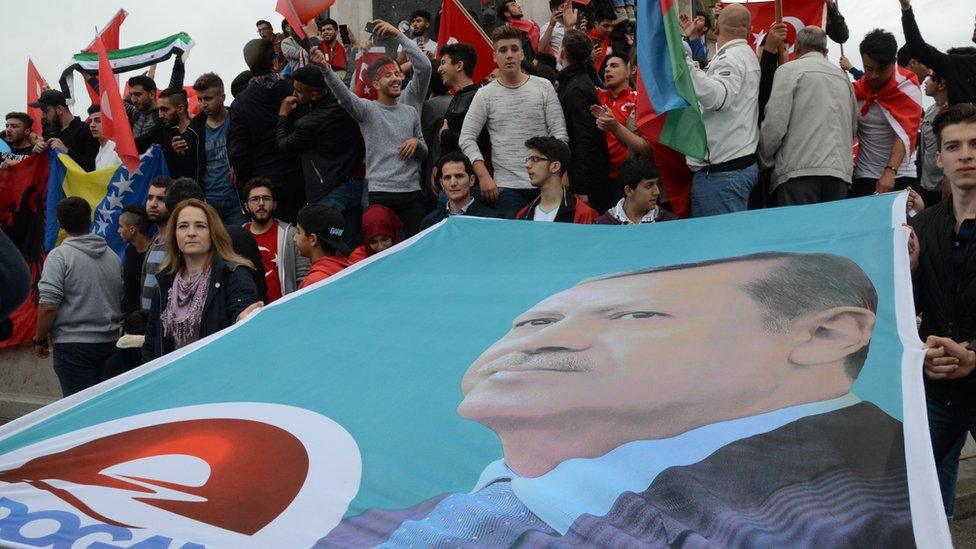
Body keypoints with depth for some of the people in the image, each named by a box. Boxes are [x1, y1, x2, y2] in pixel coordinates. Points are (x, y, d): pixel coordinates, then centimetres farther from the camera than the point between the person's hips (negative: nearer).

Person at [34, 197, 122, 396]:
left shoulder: (59, 256, -9)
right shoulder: (112, 255, 11)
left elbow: (48, 305, -15)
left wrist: (40, 339, -2)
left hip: (74, 344, -6)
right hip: (110, 342, 6)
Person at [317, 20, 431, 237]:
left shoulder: (409, 109, 11)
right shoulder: (367, 109, 1)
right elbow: (343, 93, -18)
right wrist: (326, 69, -35)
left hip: (412, 192, 3)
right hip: (380, 194, -3)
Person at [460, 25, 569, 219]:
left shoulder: (544, 87, 4)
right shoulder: (485, 95, 4)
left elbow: (559, 134, 2)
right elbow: (466, 138, 1)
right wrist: (484, 176, -9)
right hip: (506, 187, 0)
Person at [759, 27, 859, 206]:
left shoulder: (789, 70, 2)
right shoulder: (843, 77, 21)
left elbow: (775, 123, -5)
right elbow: (853, 127, 22)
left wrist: (765, 160, 7)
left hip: (800, 172, -6)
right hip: (840, 171, 6)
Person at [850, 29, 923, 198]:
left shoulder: (907, 87, -6)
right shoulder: (856, 89, 3)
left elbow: (905, 133, -18)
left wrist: (890, 171, -32)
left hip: (900, 176, -2)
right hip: (863, 177, 2)